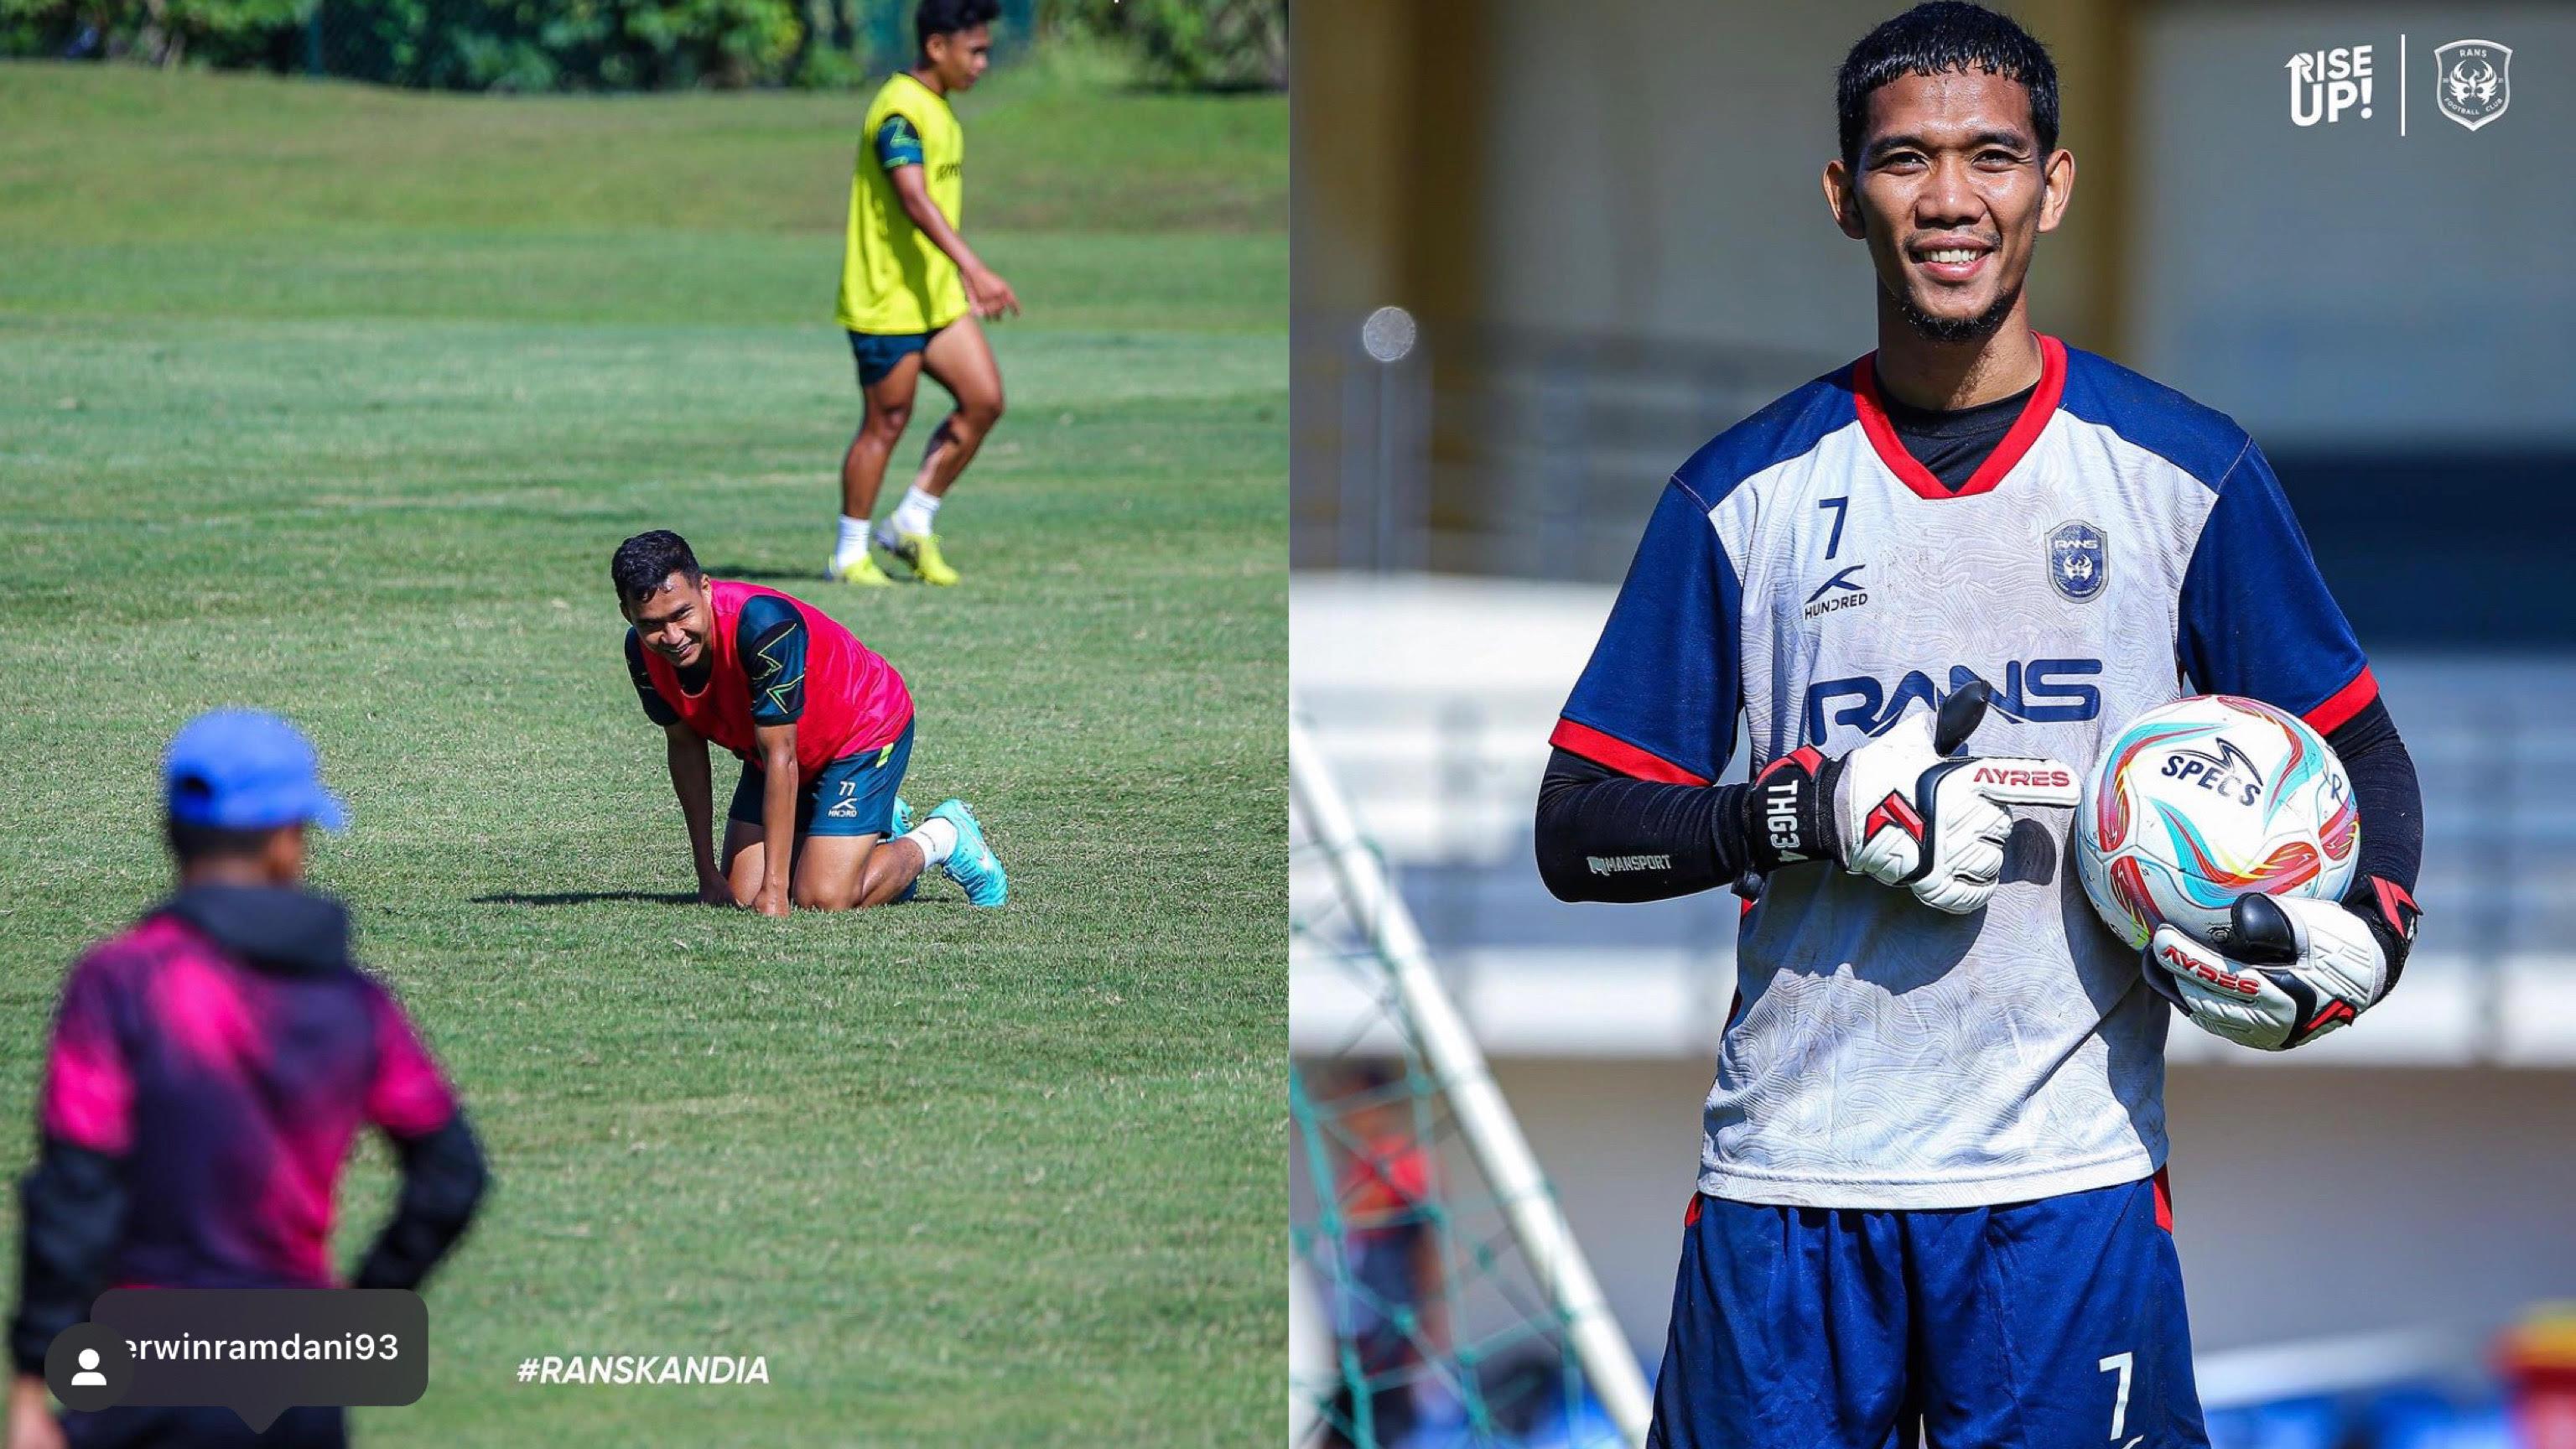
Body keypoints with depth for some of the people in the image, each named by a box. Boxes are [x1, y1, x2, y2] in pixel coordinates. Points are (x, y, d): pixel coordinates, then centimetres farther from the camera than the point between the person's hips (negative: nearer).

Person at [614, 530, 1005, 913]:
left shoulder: (763, 624, -40)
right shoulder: (644, 653, -19)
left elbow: (780, 758, -36)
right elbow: (685, 746, -3)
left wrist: (774, 890, -35)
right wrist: (708, 876, -2)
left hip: (865, 730, -7)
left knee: (822, 902, -17)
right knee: (741, 897, 1)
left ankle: (941, 838, 12)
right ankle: (884, 828, 25)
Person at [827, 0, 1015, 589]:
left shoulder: (938, 108, 13)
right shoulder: (901, 111, -19)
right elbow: (914, 200, -32)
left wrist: (965, 278, 25)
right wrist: (975, 269, -41)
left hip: (937, 296, 9)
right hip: (887, 299, -9)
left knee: (984, 400, 1)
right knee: (886, 423, -1)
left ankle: (913, 523, 12)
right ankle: (851, 555, 11)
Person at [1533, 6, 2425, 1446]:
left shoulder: (2186, 473, 6)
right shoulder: (1745, 495, 8)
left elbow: (2362, 760, 12)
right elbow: (1579, 830, 6)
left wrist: (2359, 940, -10)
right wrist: (1817, 813, -12)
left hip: (2068, 1177, -1)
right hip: (1787, 1170, 1)